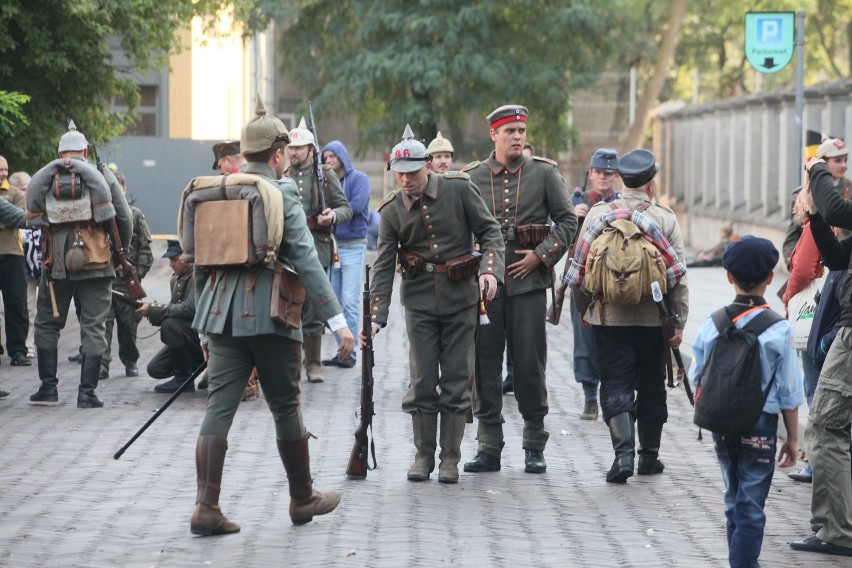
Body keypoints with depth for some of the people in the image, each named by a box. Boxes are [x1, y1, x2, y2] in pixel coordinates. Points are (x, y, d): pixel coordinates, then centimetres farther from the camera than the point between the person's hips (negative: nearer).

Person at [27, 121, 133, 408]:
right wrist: (120, 250, 19)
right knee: (93, 327, 3)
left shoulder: (44, 178, 5)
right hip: (95, 262, -1)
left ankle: (48, 387, 11)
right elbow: (125, 219, 6)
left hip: (55, 263, 1)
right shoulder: (102, 176, 4)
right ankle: (87, 392, -2)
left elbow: (32, 213, -4)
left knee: (47, 323, 14)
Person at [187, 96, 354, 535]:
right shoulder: (281, 195, -7)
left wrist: (205, 322, 23)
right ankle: (303, 499, 22)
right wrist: (337, 320, -13)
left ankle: (206, 508, -7)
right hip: (269, 314, -4)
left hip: (222, 315, 4)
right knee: (285, 407, 9)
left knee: (219, 406, 1)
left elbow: (199, 262, 15)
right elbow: (306, 261, -13)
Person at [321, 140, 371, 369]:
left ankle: (351, 351, -5)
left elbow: (358, 205, -16)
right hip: (331, 245, 5)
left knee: (350, 300, -8)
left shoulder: (358, 178, -1)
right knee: (334, 300, 5)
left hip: (353, 245, -5)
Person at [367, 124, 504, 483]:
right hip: (419, 300, 1)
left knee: (457, 380, 2)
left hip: (460, 296, -1)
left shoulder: (459, 189, -5)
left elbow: (490, 231, -1)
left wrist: (490, 269, -19)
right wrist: (376, 317, -10)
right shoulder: (392, 211, -1)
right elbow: (383, 266, -2)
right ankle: (423, 456, 13)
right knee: (423, 381, 1)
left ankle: (450, 459, 10)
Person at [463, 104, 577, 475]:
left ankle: (534, 447, 10)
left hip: (528, 280, -1)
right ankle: (488, 447, 9)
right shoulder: (472, 177, 6)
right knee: (484, 363, 2)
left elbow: (567, 220, 6)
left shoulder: (544, 173, 4)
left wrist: (541, 254, -5)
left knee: (530, 363, 1)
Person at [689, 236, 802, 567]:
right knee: (751, 506, 2)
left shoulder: (712, 324, -5)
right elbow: (789, 393, -9)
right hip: (760, 426, -4)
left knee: (734, 500, 20)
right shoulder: (778, 330, -14)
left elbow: (697, 379, 3)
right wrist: (792, 438, 2)